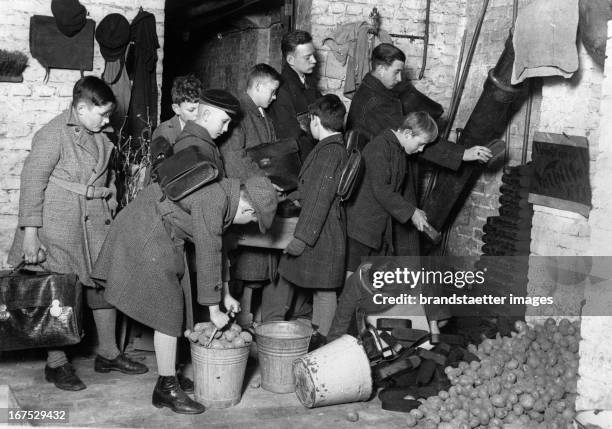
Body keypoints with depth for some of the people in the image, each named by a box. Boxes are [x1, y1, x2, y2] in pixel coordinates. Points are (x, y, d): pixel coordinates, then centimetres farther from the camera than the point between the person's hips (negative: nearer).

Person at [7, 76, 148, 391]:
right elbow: (32, 182, -14)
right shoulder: (53, 135, -12)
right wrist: (30, 232, -17)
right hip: (59, 223, -7)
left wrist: (111, 214, 14)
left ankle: (107, 353, 24)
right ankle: (56, 364, 11)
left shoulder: (99, 136, 12)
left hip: (95, 223, 8)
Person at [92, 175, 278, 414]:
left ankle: (168, 376, 22)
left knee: (170, 307, 13)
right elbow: (207, 258, -21)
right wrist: (214, 310, -13)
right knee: (168, 311, -7)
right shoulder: (214, 203, -23)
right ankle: (166, 389, 1)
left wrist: (225, 295, 16)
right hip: (146, 237, -10)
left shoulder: (224, 192, 7)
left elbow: (217, 248, 16)